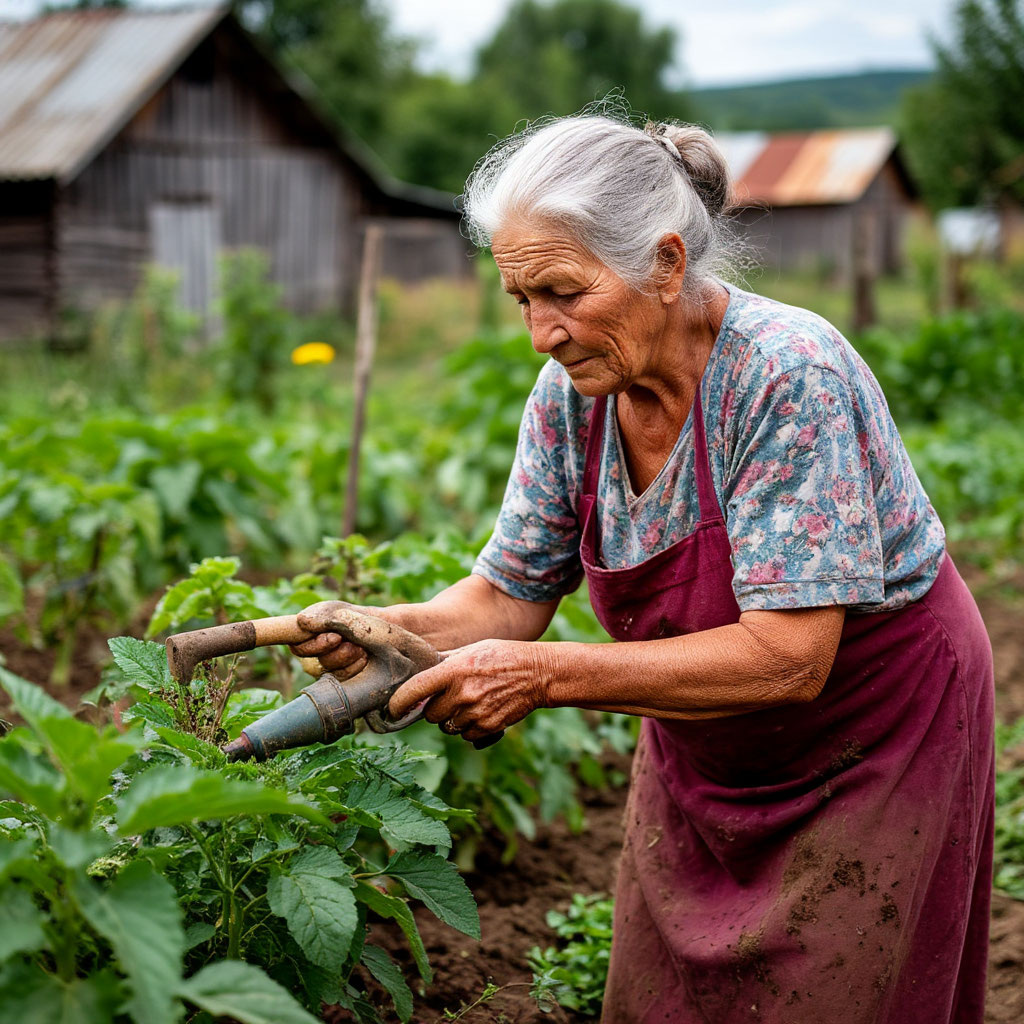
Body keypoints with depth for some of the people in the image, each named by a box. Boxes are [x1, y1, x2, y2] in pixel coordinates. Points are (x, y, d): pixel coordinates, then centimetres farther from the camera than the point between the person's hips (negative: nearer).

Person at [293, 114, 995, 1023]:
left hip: (872, 743, -5)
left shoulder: (790, 375, -31)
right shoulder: (571, 395, -12)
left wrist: (545, 676, -37)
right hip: (704, 753, 6)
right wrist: (387, 630, -25)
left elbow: (787, 659, -33)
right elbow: (513, 594, -5)